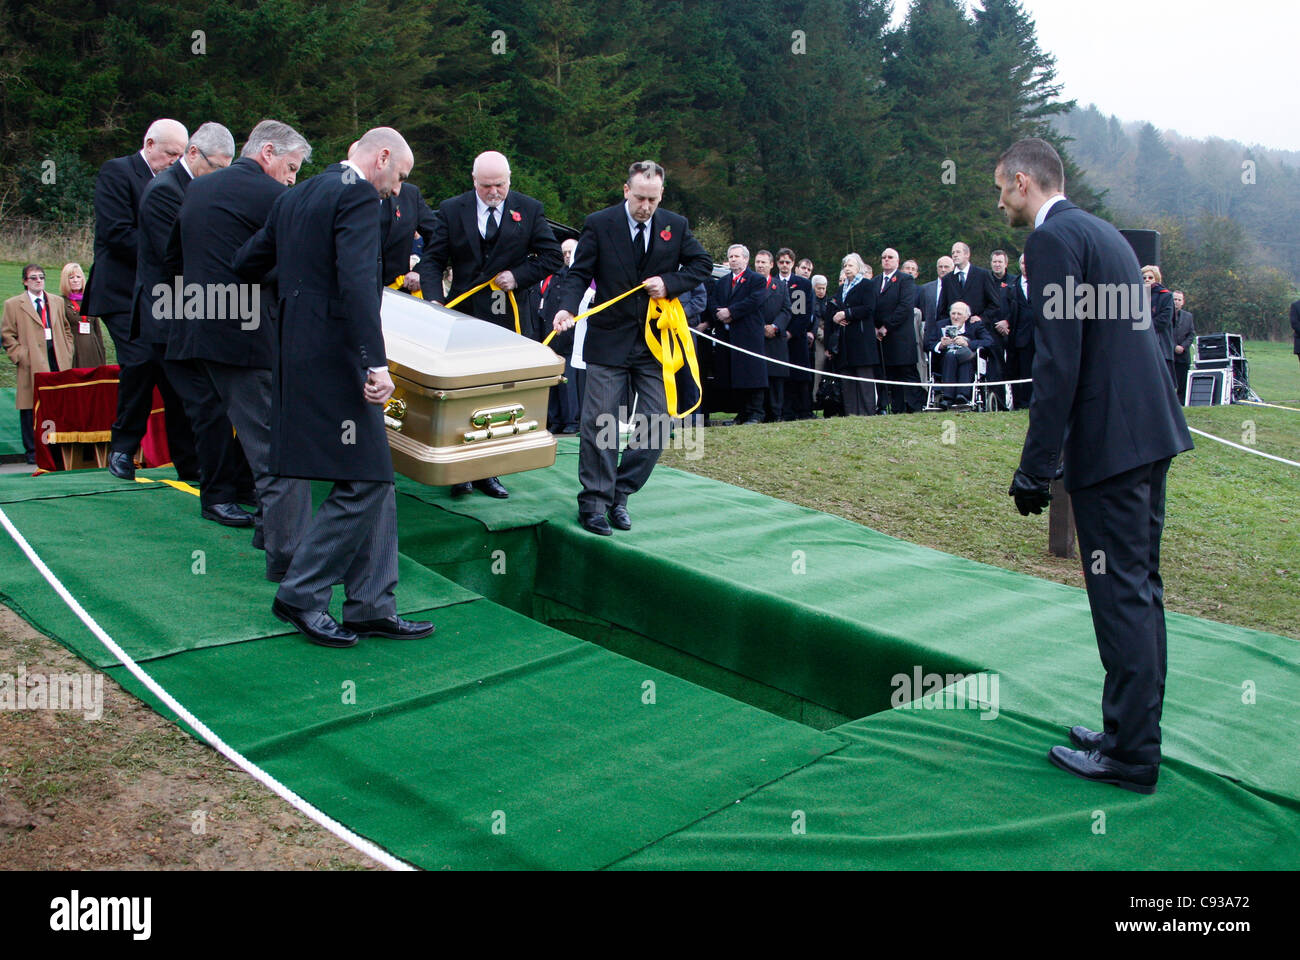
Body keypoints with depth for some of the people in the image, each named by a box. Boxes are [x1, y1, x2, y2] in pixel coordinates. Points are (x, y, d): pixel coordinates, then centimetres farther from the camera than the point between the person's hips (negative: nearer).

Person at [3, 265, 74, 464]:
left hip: (58, 362, 3)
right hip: (32, 365, -3)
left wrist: (67, 354, 10)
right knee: (31, 409, -1)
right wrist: (20, 356, -7)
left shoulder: (57, 302, 17)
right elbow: (7, 335, 4)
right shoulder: (13, 305, 6)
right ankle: (33, 450, 6)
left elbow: (66, 329, 22)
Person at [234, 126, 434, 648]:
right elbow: (357, 280, -22)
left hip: (297, 349, 10)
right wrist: (375, 362, -27)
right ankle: (300, 596, 8)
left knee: (376, 479, 11)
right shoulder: (358, 195, -9)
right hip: (334, 356, -10)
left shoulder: (293, 197, 18)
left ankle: (371, 606, 15)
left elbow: (247, 263, 23)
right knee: (363, 482, -2)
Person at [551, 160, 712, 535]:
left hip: (657, 341, 3)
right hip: (609, 340, -3)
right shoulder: (599, 224, -2)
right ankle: (594, 502, 7)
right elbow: (579, 273, -2)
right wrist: (568, 308, -21)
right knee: (600, 421, -4)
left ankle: (619, 496, 16)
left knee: (656, 422, 2)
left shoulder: (676, 225, 5)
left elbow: (703, 264, 11)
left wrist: (670, 283, -6)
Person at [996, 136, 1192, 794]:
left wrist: (1035, 467, -17)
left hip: (1109, 441, -10)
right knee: (1140, 586, 16)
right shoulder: (1103, 232, 19)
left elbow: (1059, 361, -19)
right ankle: (1134, 729, 28)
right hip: (1151, 429, 10)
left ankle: (1129, 755, 5)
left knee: (1121, 594, -4)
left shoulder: (1053, 239, -10)